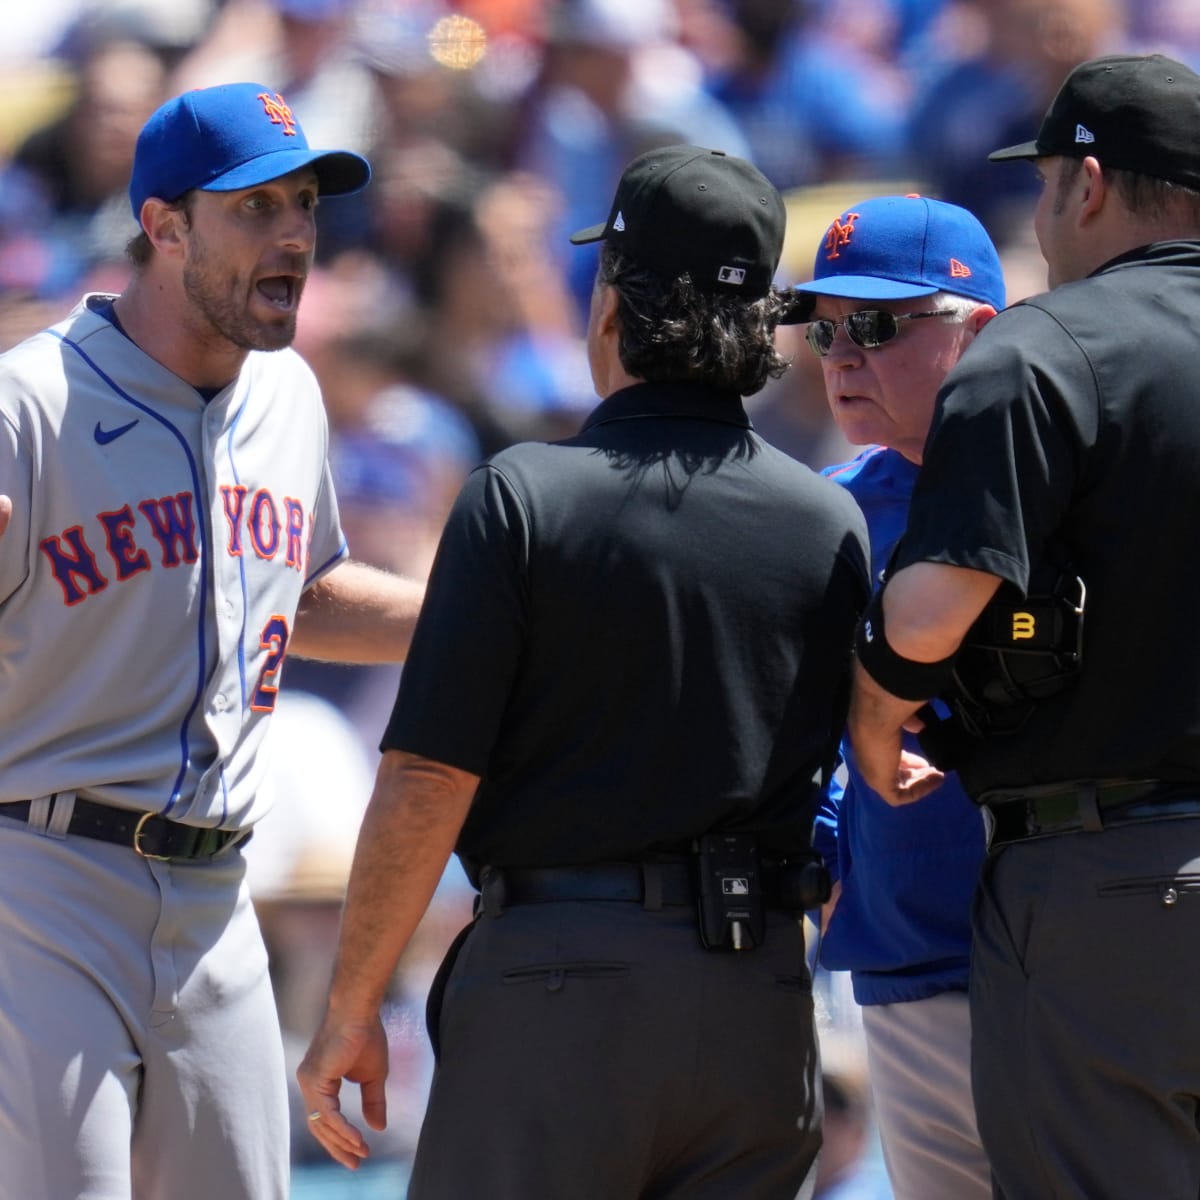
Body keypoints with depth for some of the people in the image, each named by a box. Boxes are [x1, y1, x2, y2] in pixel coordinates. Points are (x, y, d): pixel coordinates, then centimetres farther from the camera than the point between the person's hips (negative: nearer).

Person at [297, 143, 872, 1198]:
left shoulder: (525, 496, -7)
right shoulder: (832, 522, 5)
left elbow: (427, 782, -10)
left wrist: (350, 1009, -3)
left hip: (559, 977, -4)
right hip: (764, 991, 4)